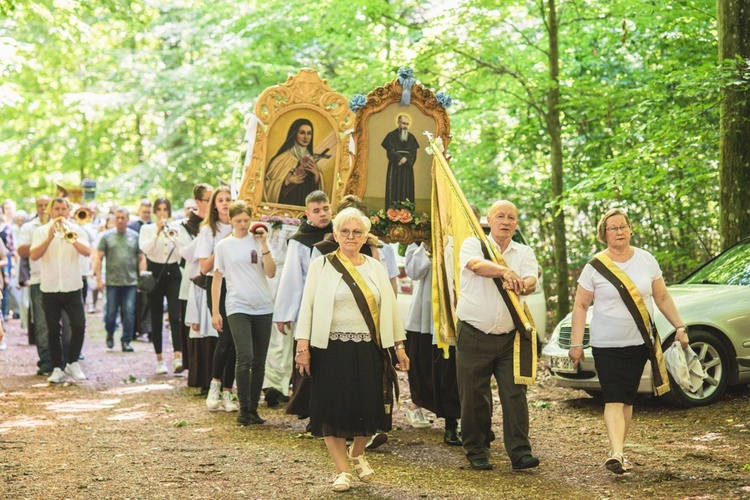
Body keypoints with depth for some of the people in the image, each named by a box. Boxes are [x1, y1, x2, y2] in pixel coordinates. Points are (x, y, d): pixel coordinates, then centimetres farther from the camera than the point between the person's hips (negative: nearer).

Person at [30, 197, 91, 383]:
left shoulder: (76, 230, 6)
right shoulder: (41, 231, 4)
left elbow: (87, 252, -11)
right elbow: (34, 255, -10)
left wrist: (71, 238, -25)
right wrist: (50, 238, -20)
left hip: (72, 287, 0)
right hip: (49, 288, 0)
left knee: (79, 326, -8)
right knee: (53, 330, 4)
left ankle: (72, 363, 9)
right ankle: (57, 368, 12)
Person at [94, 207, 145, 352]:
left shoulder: (135, 236, 8)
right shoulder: (106, 236, 5)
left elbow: (141, 258, 9)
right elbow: (99, 258, 3)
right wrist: (99, 279, -4)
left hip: (130, 281, 1)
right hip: (112, 281, -1)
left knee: (129, 312, -3)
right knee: (111, 312, 4)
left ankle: (126, 341, 6)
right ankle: (110, 335, 29)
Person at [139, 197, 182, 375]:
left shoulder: (176, 229, 10)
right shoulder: (147, 229, 6)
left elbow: (182, 255, -1)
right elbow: (144, 248, -13)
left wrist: (175, 238, -14)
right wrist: (157, 232, -20)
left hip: (173, 274, 0)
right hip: (155, 273, 0)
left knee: (175, 316, -14)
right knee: (156, 319, 4)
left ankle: (178, 357, -23)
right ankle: (159, 360, 11)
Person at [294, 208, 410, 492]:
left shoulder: (375, 268, 12)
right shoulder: (321, 266, 3)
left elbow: (390, 306, 12)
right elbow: (308, 307, 0)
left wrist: (399, 345, 8)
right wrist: (303, 346, -8)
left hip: (369, 350, 2)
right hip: (332, 348, -2)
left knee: (369, 407, 1)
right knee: (334, 409, 0)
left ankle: (358, 453, 31)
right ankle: (342, 469, 15)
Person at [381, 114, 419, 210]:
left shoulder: (411, 137, 11)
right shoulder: (391, 136, 1)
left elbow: (413, 154, 3)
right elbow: (390, 152, -7)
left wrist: (406, 159, -15)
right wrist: (401, 158, -16)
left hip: (407, 168, 3)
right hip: (394, 168, -3)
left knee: (407, 191, 0)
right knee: (394, 190, -6)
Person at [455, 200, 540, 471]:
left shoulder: (524, 253, 10)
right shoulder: (473, 245, 2)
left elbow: (531, 281, -10)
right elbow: (477, 265, -22)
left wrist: (521, 284, -35)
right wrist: (505, 271, -42)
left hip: (510, 337, 2)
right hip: (473, 335, -2)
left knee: (515, 394, -4)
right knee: (474, 397, 4)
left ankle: (520, 452, 0)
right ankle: (477, 451, 17)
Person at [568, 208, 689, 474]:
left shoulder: (646, 260, 4)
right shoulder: (595, 267, -4)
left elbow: (662, 297, 11)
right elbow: (580, 306, -2)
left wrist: (679, 326, 5)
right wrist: (576, 343, -8)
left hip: (639, 342, 3)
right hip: (606, 344, -3)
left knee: (627, 399, 8)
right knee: (614, 399, -14)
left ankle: (618, 451, 16)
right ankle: (617, 453, -25)